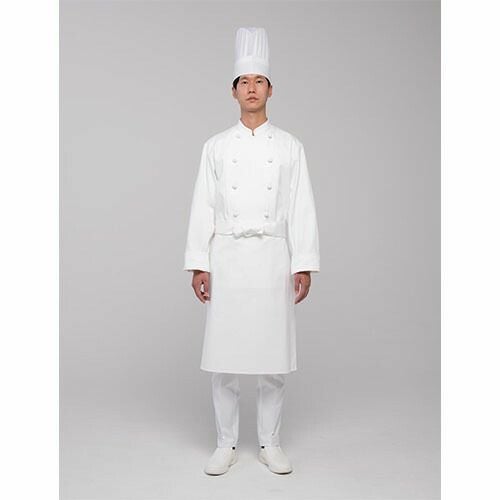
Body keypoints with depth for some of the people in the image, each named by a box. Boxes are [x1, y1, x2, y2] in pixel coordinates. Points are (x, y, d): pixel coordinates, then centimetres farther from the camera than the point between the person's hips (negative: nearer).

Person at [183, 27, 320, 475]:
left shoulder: (290, 147, 7)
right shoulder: (216, 147, 7)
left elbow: (301, 209, 3)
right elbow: (203, 208, 4)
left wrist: (304, 265, -4)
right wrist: (199, 264, -2)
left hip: (273, 258, 0)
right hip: (226, 258, 0)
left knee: (274, 356, 4)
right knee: (223, 355, 3)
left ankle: (270, 443, 21)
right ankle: (226, 444, 19)